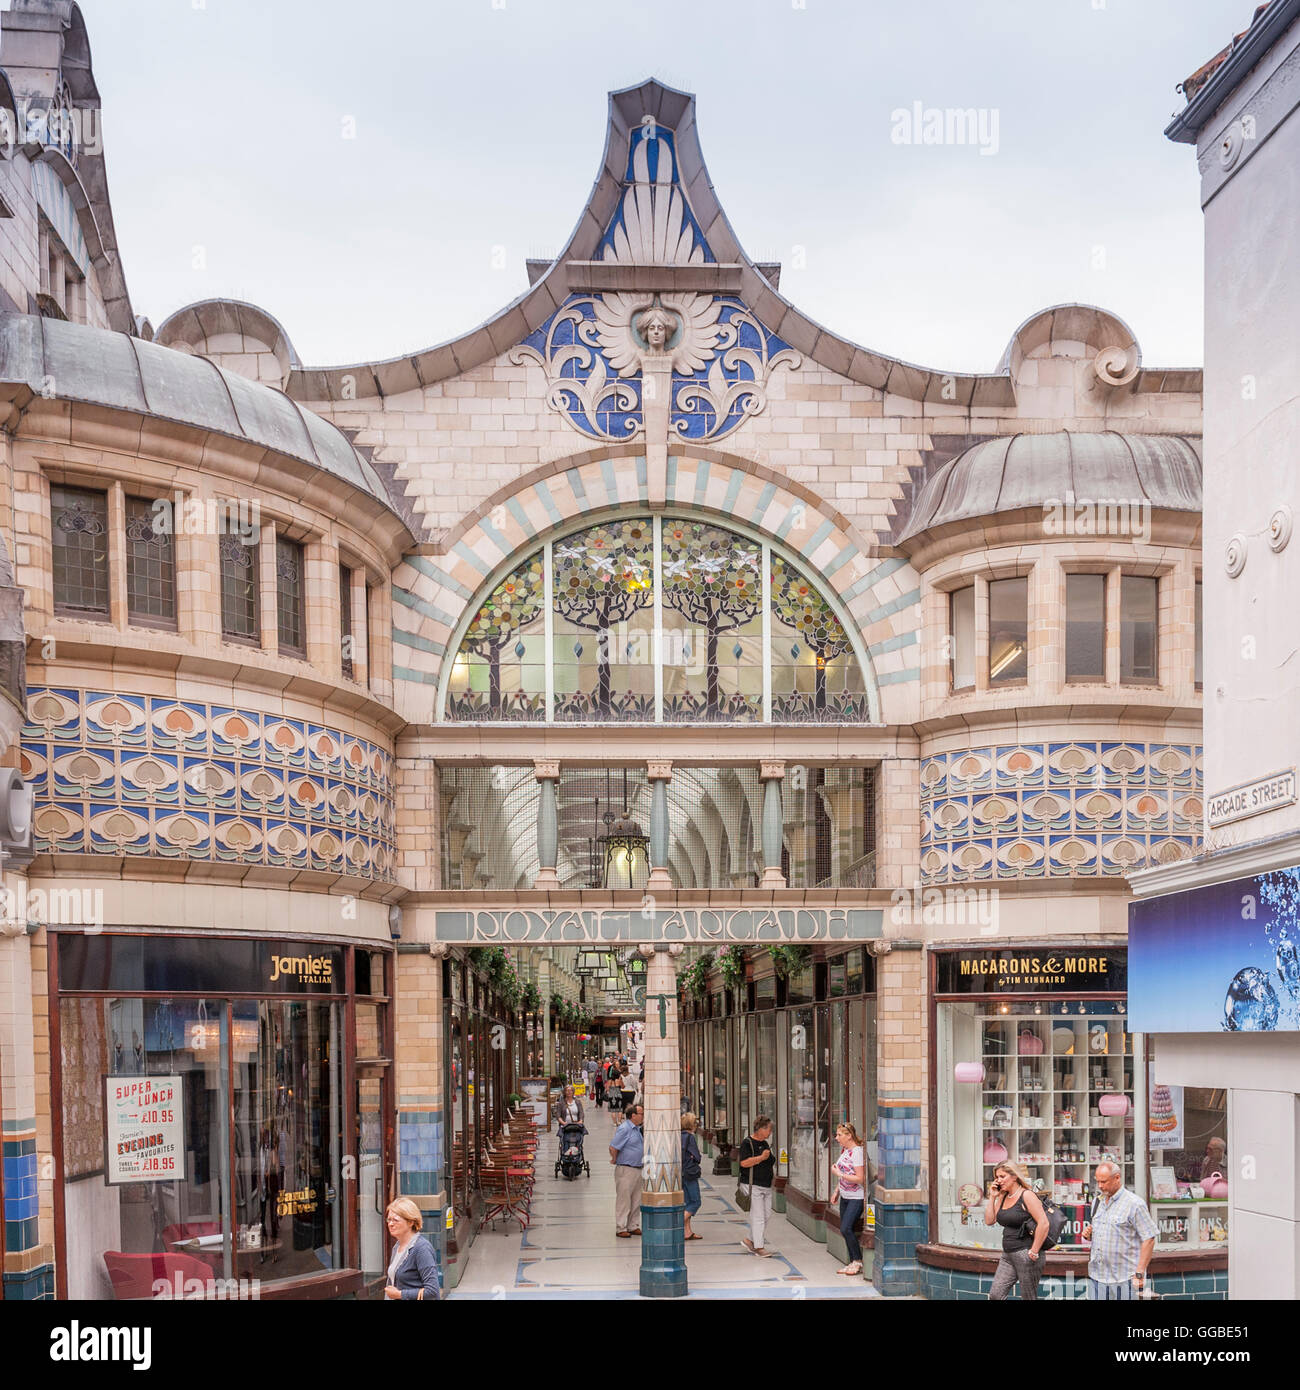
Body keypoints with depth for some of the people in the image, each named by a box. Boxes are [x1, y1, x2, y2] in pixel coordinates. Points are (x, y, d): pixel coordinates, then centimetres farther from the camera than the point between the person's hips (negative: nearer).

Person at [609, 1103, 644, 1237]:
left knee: (636, 1200, 13)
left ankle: (633, 1226, 21)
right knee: (624, 1200, -3)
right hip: (626, 1169, -9)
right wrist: (615, 1160, -7)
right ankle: (621, 1228, 1)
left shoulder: (637, 1129, 13)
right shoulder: (624, 1129, -17)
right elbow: (613, 1147, -19)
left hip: (638, 1169, 9)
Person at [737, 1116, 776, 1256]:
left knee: (767, 1215, 9)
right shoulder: (747, 1143, -10)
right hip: (753, 1185, -9)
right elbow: (744, 1162, -21)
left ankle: (750, 1240, 23)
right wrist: (762, 1157, -20)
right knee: (758, 1216, -6)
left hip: (766, 1185, 9)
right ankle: (759, 1247, 0)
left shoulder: (765, 1143, 16)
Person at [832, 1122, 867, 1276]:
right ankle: (853, 1263, 16)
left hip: (856, 1198, -9)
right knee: (845, 1230, 8)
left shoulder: (857, 1152, -18)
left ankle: (858, 1261, -1)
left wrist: (840, 1174, -20)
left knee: (846, 1228, -14)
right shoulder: (844, 1150, 10)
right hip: (845, 1197, 9)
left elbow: (859, 1179, -21)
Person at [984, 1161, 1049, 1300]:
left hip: (1025, 1255, -8)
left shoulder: (1027, 1195, -11)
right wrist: (992, 1197, 5)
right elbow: (989, 1221, 10)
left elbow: (1043, 1224, -18)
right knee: (995, 1295, -1)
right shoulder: (1002, 1197, 13)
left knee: (1029, 1298, 1)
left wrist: (1034, 1252, -17)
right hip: (1007, 1256, 8)